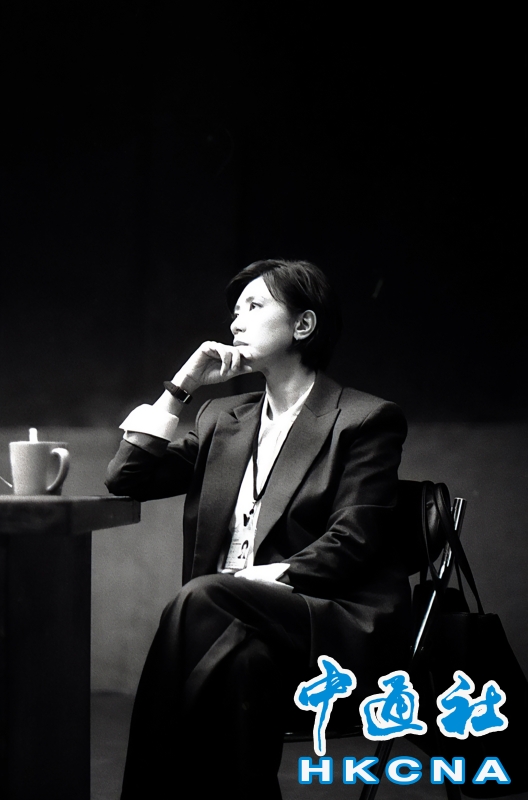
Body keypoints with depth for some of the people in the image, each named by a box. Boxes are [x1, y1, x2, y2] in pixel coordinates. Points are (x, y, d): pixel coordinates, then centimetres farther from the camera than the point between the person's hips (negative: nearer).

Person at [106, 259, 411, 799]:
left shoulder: (366, 419, 4)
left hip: (339, 628, -4)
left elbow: (351, 542, -7)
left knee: (201, 599, -32)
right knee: (246, 657, -35)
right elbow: (125, 479, 15)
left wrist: (264, 579, -20)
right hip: (236, 620, 4)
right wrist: (181, 387, 8)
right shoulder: (224, 418, 22)